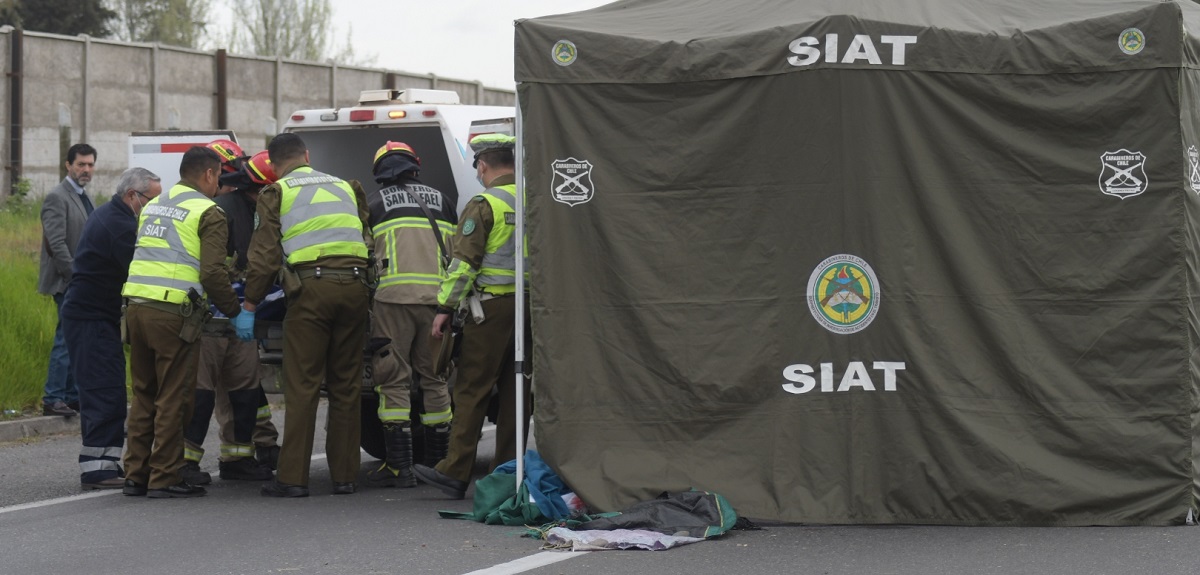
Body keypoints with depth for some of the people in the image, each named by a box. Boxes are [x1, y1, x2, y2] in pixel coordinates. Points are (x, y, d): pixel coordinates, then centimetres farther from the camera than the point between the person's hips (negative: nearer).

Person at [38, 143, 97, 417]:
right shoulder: (57, 198, -11)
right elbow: (56, 243, -19)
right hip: (67, 282, -9)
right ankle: (53, 399, -5)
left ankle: (73, 395, 15)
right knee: (68, 339, -9)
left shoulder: (82, 196, 17)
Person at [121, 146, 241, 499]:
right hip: (173, 312, -7)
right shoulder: (208, 213, -3)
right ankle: (164, 479, 1)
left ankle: (136, 475, 17)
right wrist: (234, 310, 0)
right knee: (173, 399, 0)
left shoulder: (153, 207, 21)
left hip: (136, 306, 7)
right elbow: (212, 272, -13)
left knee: (144, 396, 15)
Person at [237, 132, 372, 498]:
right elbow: (368, 241, 25)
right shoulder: (346, 187, 22)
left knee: (302, 386, -3)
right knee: (346, 385, 10)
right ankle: (345, 475, 12)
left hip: (312, 289, -4)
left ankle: (293, 478, -4)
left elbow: (265, 255, 1)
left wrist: (249, 306, 6)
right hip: (354, 287, 4)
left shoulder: (277, 194, 8)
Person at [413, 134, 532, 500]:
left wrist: (446, 307, -7)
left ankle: (455, 473, -7)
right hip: (528, 306, 6)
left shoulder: (484, 204, -9)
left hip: (493, 306, -6)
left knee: (472, 388, -5)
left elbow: (464, 261, -12)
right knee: (515, 391, 10)